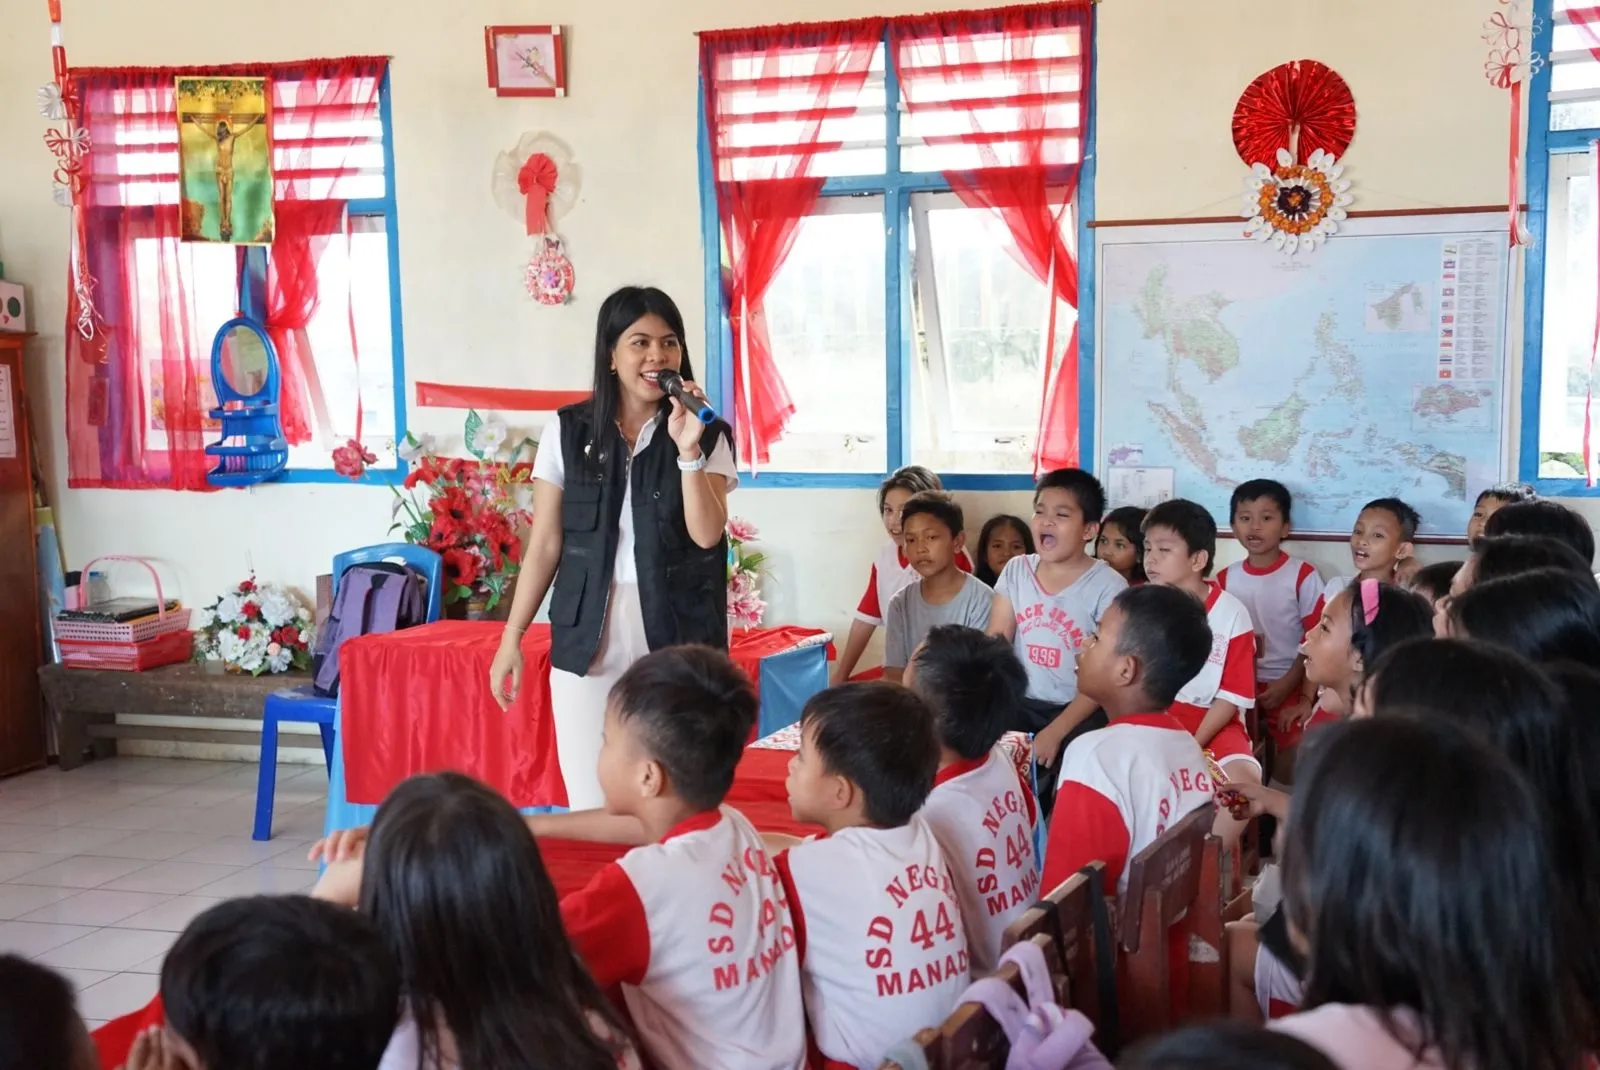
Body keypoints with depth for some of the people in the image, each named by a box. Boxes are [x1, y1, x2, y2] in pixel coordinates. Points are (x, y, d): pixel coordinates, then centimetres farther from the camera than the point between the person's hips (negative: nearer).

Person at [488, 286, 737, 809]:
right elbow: (545, 544, 6)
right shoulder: (568, 432, 3)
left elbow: (706, 535, -9)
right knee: (591, 804, 1)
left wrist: (689, 451, -18)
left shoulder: (708, 436, 2)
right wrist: (512, 636, 4)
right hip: (589, 639, 1)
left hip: (676, 639, 0)